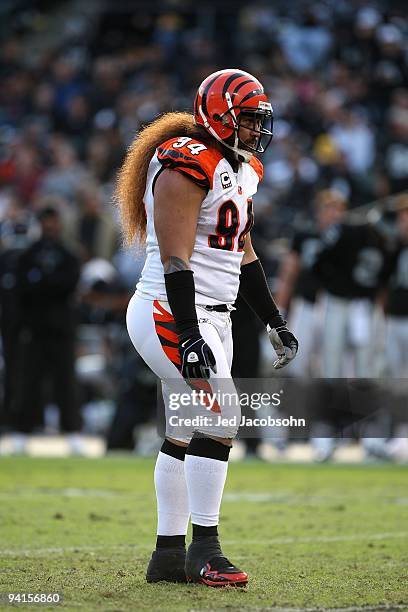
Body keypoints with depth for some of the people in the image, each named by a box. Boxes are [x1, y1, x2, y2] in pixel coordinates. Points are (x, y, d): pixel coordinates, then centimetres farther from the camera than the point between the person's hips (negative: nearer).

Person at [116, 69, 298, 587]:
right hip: (170, 315, -10)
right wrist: (189, 336, -27)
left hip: (210, 319, 10)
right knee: (221, 418, -17)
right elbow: (175, 259, -21)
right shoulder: (187, 168, -16)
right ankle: (204, 549, -12)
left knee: (186, 435, 11)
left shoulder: (241, 171, 14)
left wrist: (274, 322, 21)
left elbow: (243, 255, 22)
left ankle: (168, 553, 16)